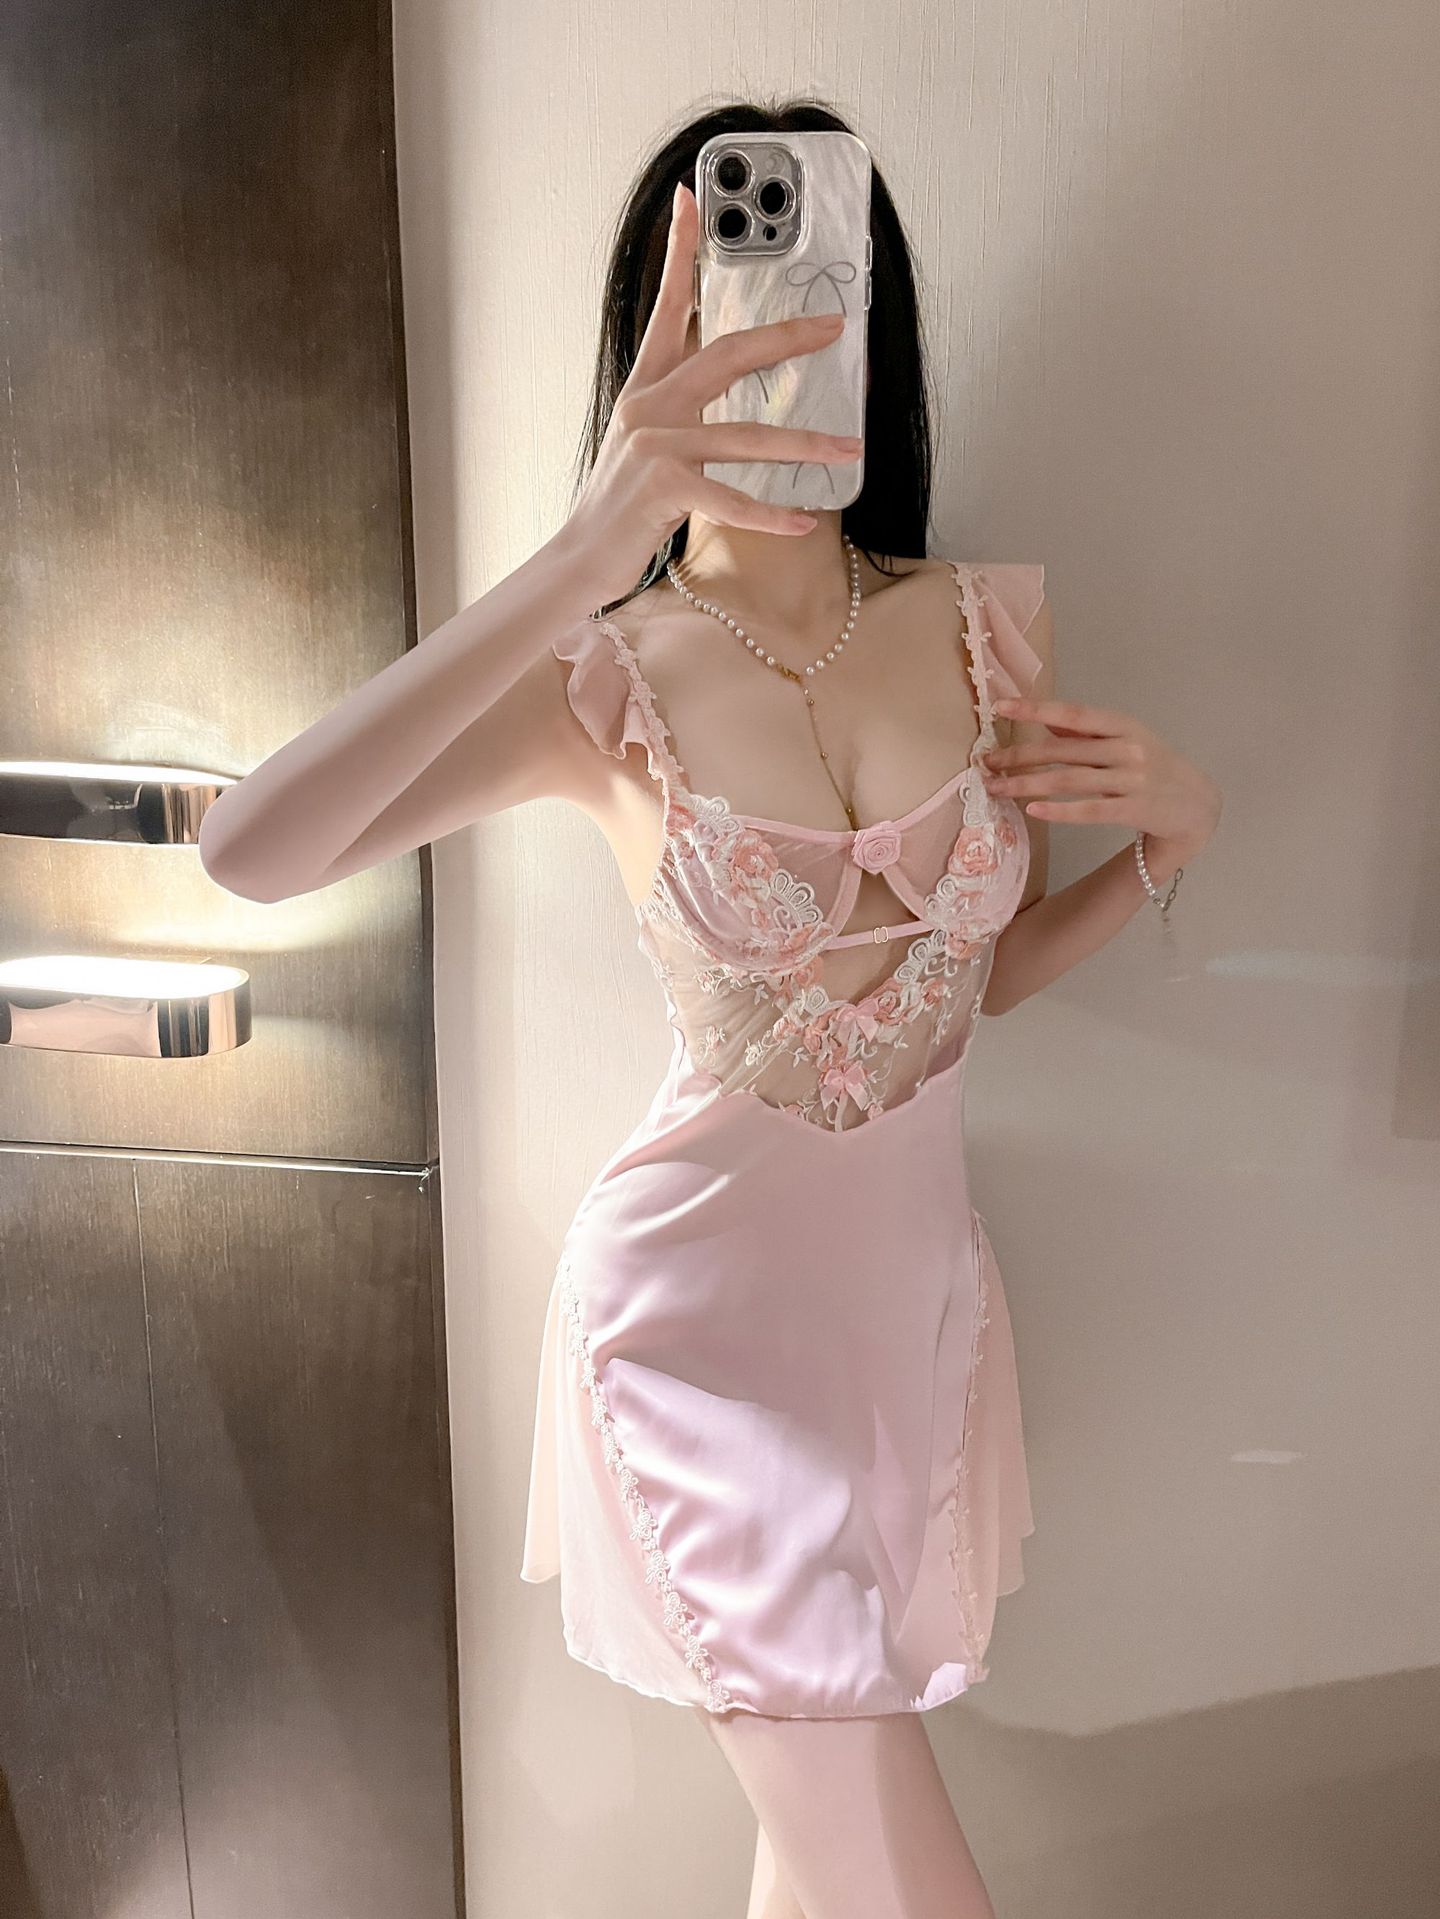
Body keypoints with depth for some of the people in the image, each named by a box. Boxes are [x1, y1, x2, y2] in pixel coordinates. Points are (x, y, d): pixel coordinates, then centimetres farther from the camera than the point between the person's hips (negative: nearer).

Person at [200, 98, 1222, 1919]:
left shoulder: (992, 626, -1)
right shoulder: (604, 680, -13)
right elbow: (250, 851, -31)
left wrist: (1173, 826, -6)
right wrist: (582, 556, -39)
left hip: (924, 1272, 5)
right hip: (709, 1297, -4)